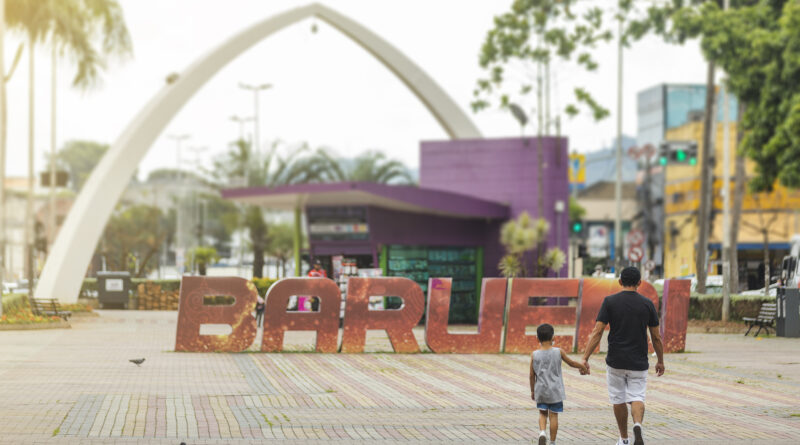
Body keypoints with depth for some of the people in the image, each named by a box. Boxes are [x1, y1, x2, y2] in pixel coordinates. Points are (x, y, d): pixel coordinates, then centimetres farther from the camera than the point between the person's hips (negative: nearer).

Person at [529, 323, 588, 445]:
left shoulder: (534, 355, -4)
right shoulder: (558, 352, -6)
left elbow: (532, 375, 1)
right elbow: (571, 363, 9)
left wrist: (532, 391, 13)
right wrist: (582, 367, 28)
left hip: (540, 390, 1)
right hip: (555, 391, -1)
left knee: (542, 413, 15)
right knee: (553, 415, 5)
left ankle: (542, 432, -11)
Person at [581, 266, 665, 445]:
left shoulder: (610, 301, -5)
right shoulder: (647, 304, -1)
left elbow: (597, 332, -11)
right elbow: (656, 337, 4)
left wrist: (585, 358, -10)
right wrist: (660, 361, 16)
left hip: (615, 362, 0)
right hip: (639, 363, 0)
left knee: (618, 400, 14)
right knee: (637, 397, 4)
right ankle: (637, 424, -26)